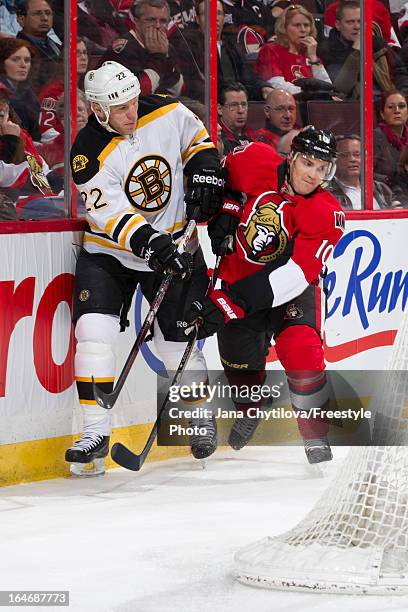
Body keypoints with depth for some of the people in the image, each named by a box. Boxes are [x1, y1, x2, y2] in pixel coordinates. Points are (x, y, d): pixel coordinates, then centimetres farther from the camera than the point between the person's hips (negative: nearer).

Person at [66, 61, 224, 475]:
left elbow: (196, 139, 9)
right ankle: (96, 433, -12)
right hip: (109, 251, -2)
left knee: (177, 340, 3)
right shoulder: (89, 155, -21)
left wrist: (205, 173, -7)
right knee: (93, 332, -18)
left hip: (174, 245, 2)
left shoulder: (167, 113, -12)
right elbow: (112, 215, -27)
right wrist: (148, 243, -39)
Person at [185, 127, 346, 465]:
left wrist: (231, 303, -39)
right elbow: (226, 171, 7)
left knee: (300, 349, -25)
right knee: (240, 360, 10)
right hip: (239, 271, 3)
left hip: (290, 287, -3)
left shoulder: (326, 215, -26)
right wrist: (225, 213, -9)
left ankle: (316, 434, -10)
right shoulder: (257, 162, -19)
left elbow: (293, 275, -33)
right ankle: (249, 409, 46)